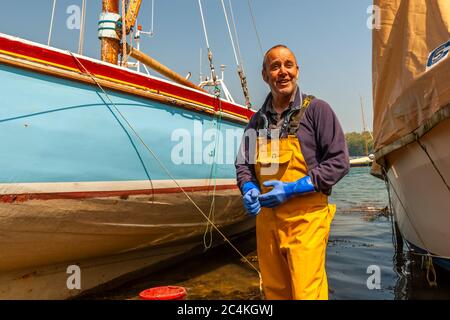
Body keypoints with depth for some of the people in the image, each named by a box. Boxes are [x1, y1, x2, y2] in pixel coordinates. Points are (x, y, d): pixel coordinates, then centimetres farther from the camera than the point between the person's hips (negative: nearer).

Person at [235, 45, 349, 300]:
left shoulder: (316, 109, -3)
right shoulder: (258, 120, 12)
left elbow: (339, 161, -7)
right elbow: (243, 164, 17)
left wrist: (293, 188, -15)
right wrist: (249, 190, -5)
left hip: (305, 217, -5)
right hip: (266, 217, 5)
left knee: (307, 292, -4)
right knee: (274, 291, 16)